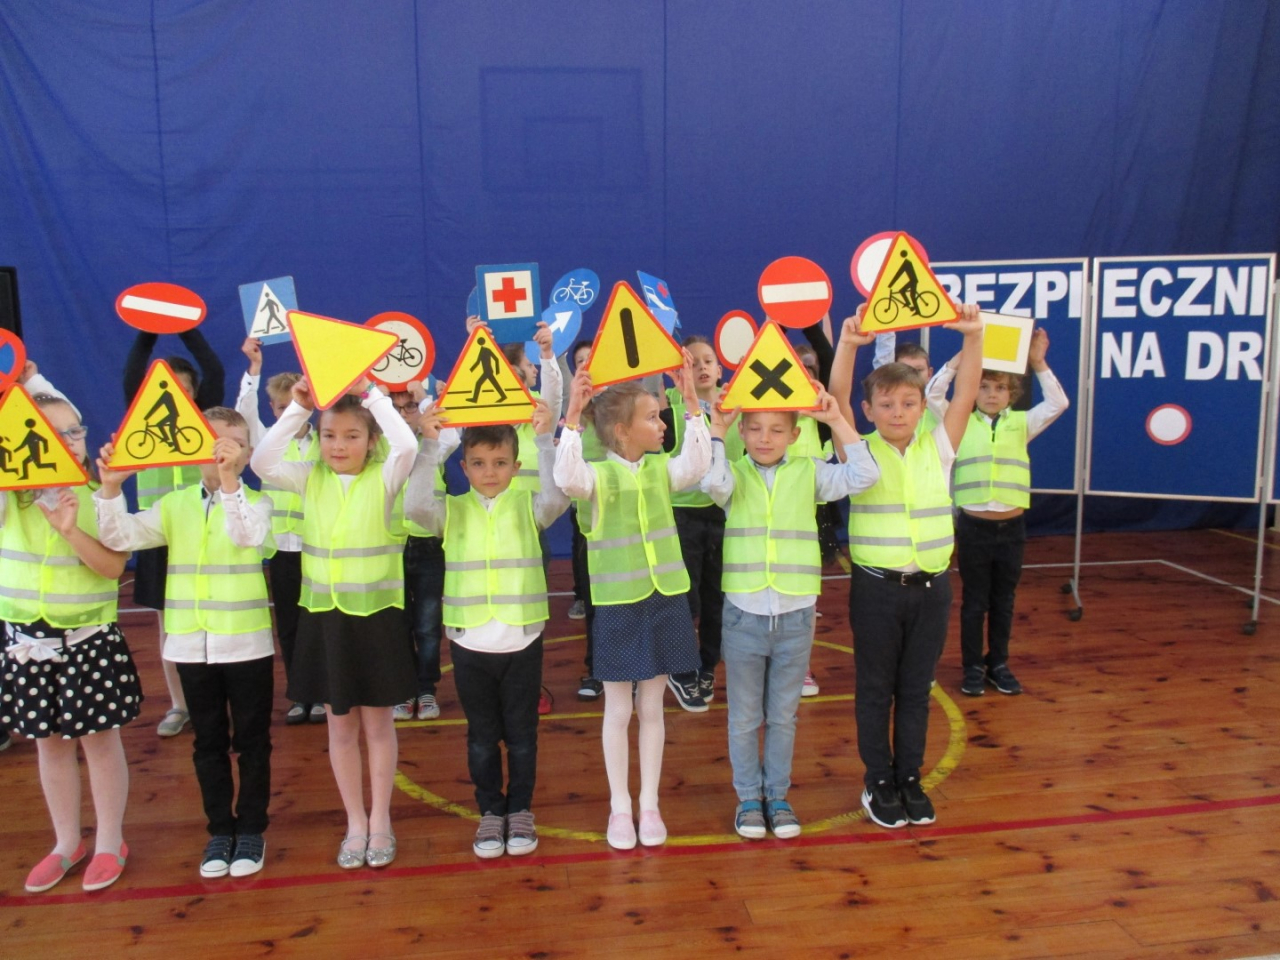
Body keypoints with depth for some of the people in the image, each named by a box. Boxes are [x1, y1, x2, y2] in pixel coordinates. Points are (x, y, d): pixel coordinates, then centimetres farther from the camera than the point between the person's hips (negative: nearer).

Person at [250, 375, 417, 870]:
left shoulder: (384, 480, -7)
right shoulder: (309, 480, 3)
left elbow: (407, 446, -27)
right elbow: (261, 462, -11)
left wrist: (370, 394, -23)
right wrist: (298, 408, -14)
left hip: (376, 615, -3)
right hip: (324, 617, 3)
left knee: (377, 722, 9)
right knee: (340, 725, 12)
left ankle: (379, 820, 23)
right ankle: (355, 823, 25)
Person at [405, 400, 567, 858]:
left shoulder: (528, 507, 1)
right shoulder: (451, 511, 2)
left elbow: (557, 496, -19)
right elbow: (415, 504, -16)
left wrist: (545, 439, -26)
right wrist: (428, 445, -23)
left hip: (522, 640, -1)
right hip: (469, 643, 1)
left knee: (521, 733, 11)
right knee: (481, 736, 13)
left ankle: (520, 810, 28)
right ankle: (491, 811, 28)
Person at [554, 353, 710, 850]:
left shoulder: (661, 468, 4)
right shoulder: (597, 475, -9)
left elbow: (697, 464, -14)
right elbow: (567, 478, -29)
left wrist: (691, 400, -16)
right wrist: (573, 415, -34)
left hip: (665, 598, 4)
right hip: (616, 603, -3)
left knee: (651, 706, 13)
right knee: (618, 709, 8)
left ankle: (649, 804, 26)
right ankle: (619, 807, 24)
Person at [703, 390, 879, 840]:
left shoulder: (810, 472, 3)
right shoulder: (736, 475, -1)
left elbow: (863, 475, -9)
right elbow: (712, 481, -24)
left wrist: (837, 420, -11)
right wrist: (717, 427, -19)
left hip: (796, 615, 1)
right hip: (743, 614, -1)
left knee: (783, 715, 15)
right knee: (744, 716, 12)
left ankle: (777, 796, 30)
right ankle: (749, 797, 28)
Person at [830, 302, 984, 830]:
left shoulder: (937, 449, 3)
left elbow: (966, 393, -6)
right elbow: (838, 397, -17)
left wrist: (973, 337, -18)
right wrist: (848, 344, -30)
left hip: (931, 586, 3)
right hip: (877, 587, -2)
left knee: (916, 689, 14)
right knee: (875, 689, 10)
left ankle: (910, 779, 28)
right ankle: (879, 782, 24)